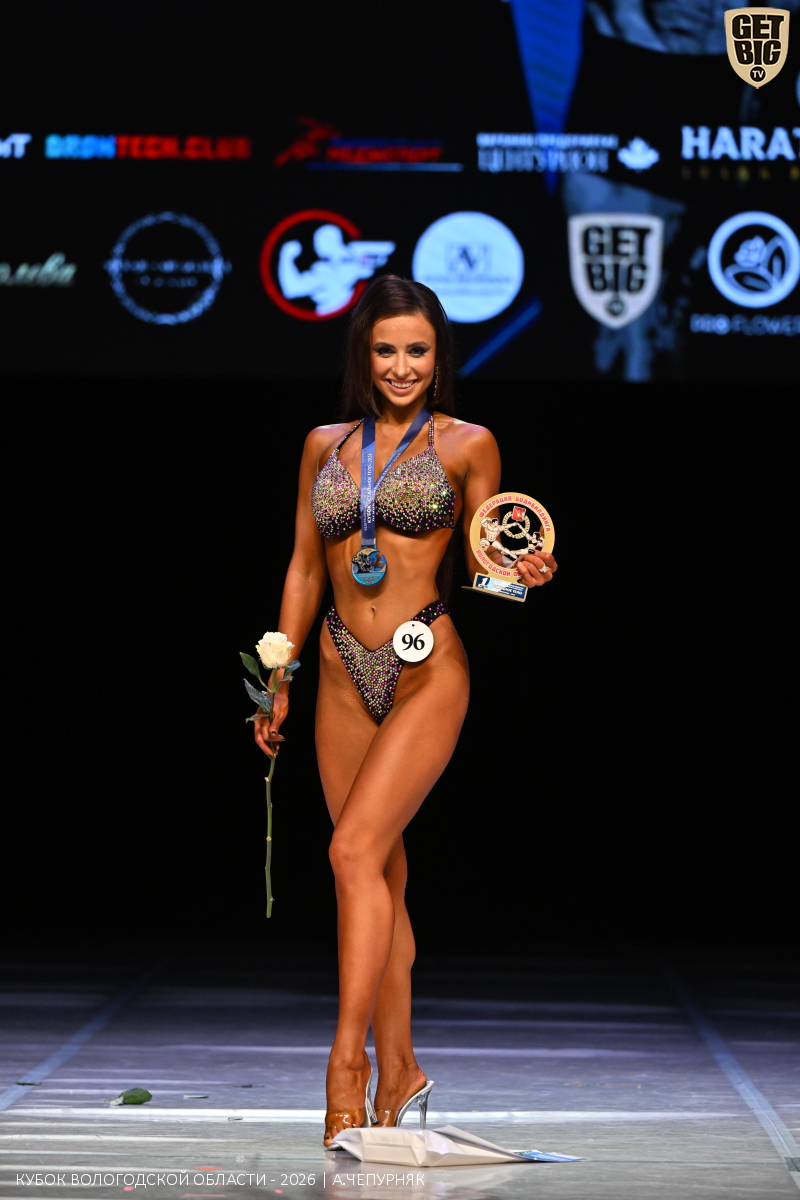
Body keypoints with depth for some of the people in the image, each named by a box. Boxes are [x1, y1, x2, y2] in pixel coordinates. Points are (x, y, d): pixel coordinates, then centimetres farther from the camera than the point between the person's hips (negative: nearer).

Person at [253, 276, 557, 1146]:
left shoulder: (468, 445, 1)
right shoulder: (325, 445, 12)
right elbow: (304, 567, 16)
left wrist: (525, 576, -18)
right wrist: (279, 682, 16)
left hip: (427, 667, -4)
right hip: (344, 672, 4)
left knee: (356, 849, -19)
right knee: (381, 870, 8)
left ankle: (348, 1055, -17)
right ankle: (399, 1070, 16)